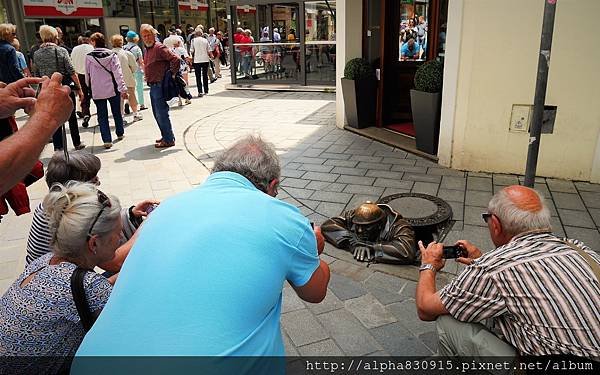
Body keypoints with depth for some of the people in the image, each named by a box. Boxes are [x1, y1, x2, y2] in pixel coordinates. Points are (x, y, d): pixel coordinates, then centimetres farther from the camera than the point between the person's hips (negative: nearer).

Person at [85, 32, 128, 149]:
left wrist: (89, 87, 19)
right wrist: (123, 89, -14)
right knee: (117, 113, 18)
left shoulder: (89, 57, -5)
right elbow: (118, 73, -11)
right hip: (113, 89, 1)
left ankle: (107, 140, -2)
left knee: (102, 116, 4)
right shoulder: (112, 55, -4)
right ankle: (120, 134, 33)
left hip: (97, 91, -1)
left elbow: (87, 74, 4)